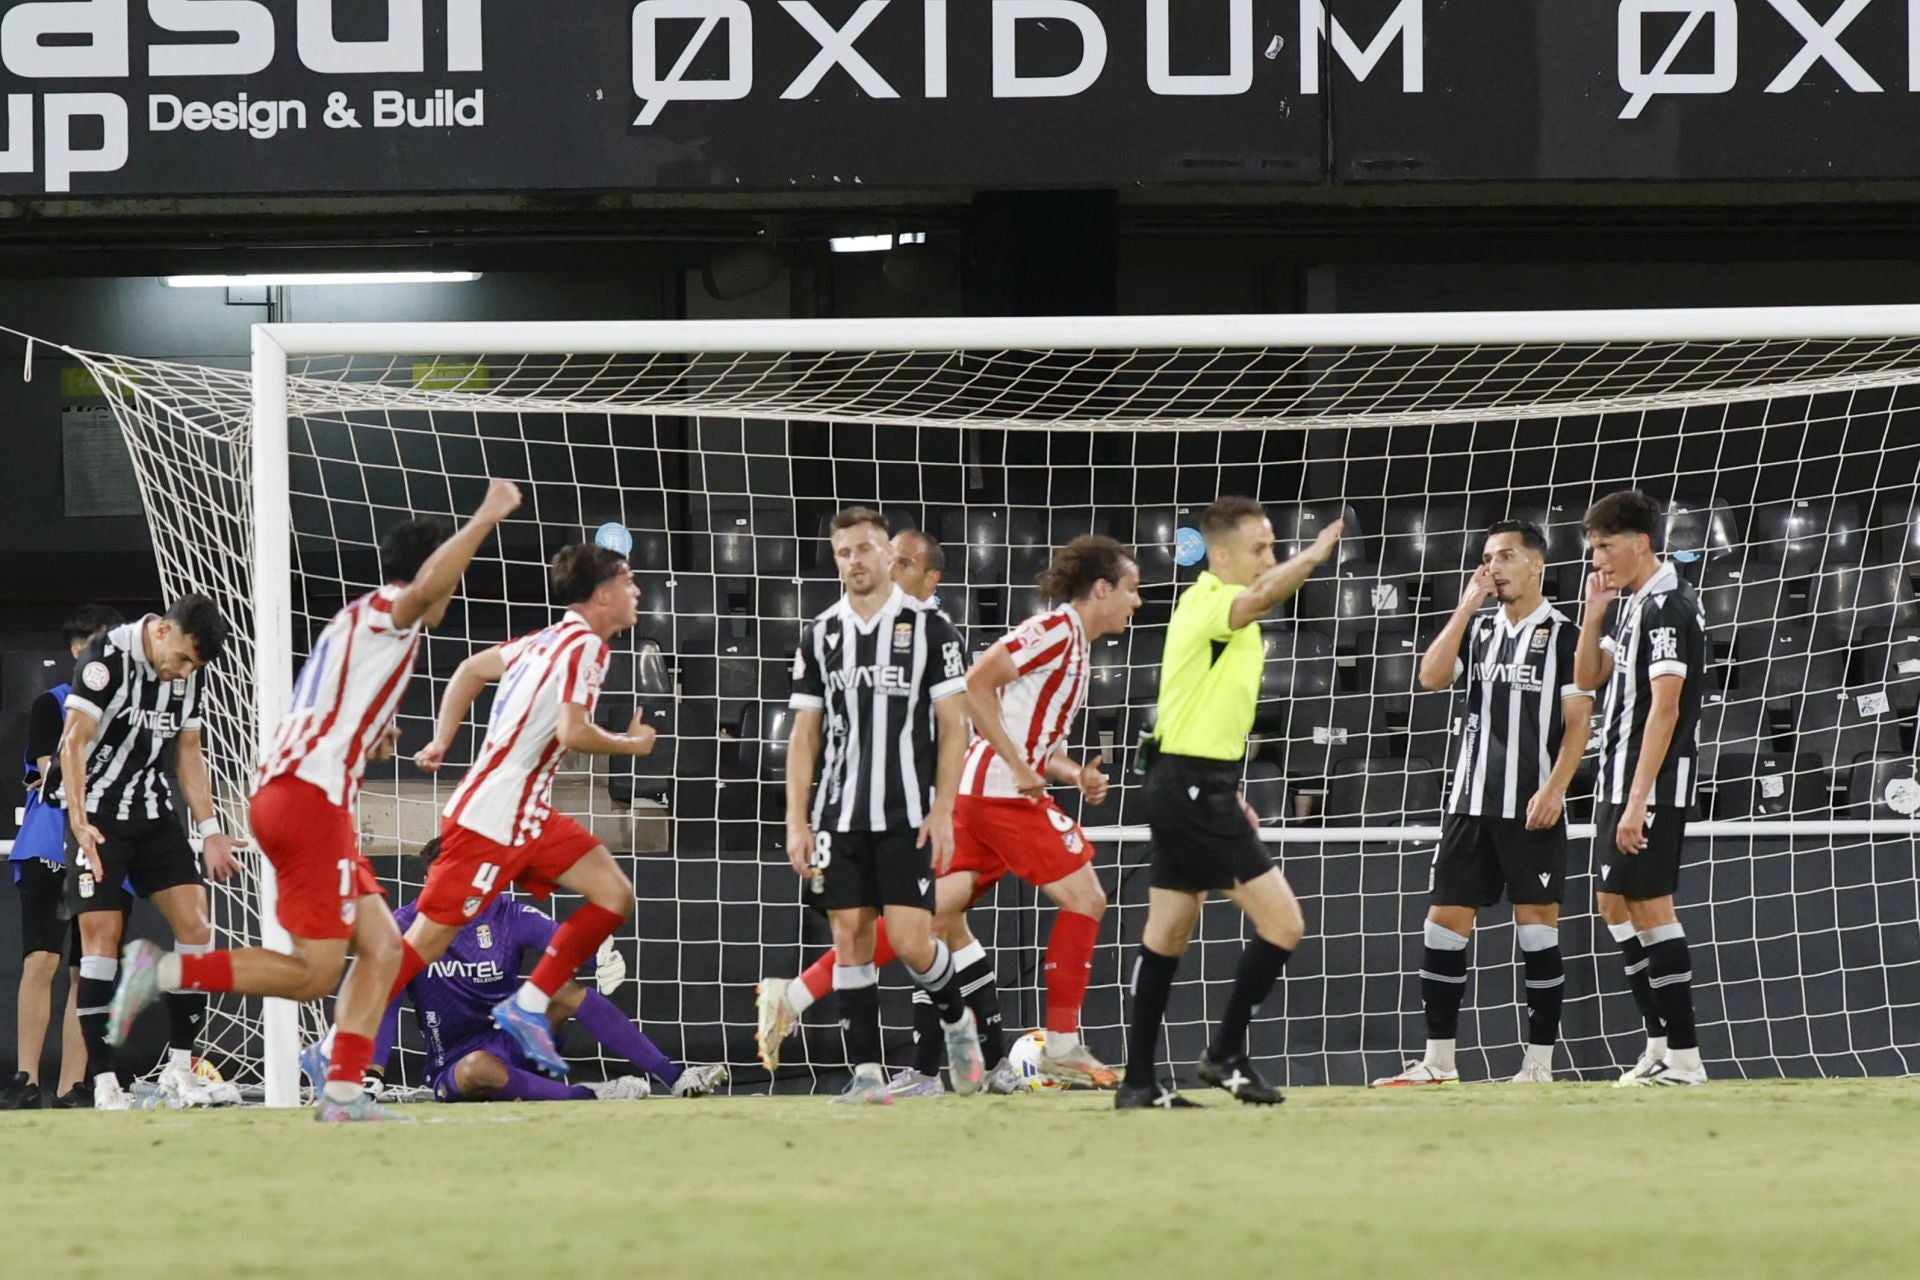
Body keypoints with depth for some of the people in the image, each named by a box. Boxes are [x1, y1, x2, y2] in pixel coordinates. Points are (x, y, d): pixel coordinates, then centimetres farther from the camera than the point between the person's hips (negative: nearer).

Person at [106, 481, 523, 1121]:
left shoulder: (357, 625, 27)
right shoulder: (385, 612, -2)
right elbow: (425, 589, -27)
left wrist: (370, 738, 21)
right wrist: (487, 516, -24)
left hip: (278, 788, 10)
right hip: (313, 797, -10)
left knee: (383, 948, 7)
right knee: (314, 973, -10)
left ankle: (342, 1092, 1)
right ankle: (162, 972, -13)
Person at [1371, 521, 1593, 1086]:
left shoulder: (1561, 635, 0)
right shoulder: (1479, 629, 14)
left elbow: (1577, 722, -4)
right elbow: (1432, 677, -2)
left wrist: (1553, 789, -15)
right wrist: (1467, 606, -5)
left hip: (1532, 807, -5)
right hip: (1470, 802, 5)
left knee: (1536, 923, -3)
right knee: (1446, 920, 2)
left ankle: (1539, 1062, 2)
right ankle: (1438, 1061, 7)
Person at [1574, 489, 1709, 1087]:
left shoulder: (1669, 606, -16)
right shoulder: (1628, 604, 14)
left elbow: (1664, 708, -21)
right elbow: (1587, 678, 24)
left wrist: (1638, 802, -25)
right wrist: (1594, 613, 7)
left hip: (1654, 781, -10)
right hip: (1618, 778, 10)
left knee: (1649, 907, -10)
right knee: (1615, 907, 13)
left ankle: (1684, 1057, -8)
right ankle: (1661, 1043, 18)